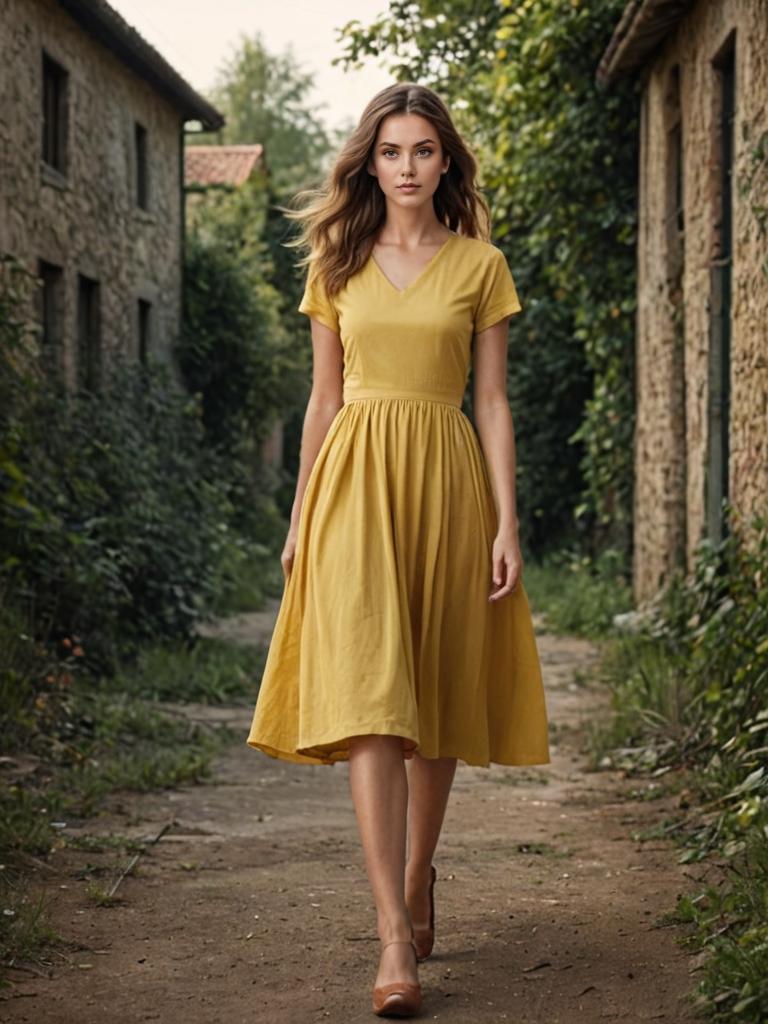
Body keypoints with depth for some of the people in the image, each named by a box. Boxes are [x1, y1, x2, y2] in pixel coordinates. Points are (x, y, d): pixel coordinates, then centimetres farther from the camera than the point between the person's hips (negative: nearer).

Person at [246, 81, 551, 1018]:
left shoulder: (480, 266, 6)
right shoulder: (338, 265, 10)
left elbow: (493, 401, 4)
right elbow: (324, 397, 13)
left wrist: (507, 523, -2)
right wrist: (299, 517, 11)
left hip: (446, 482, 0)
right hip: (356, 483, 0)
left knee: (435, 699, 7)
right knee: (368, 700, -13)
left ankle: (417, 887, 28)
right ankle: (396, 938, -16)